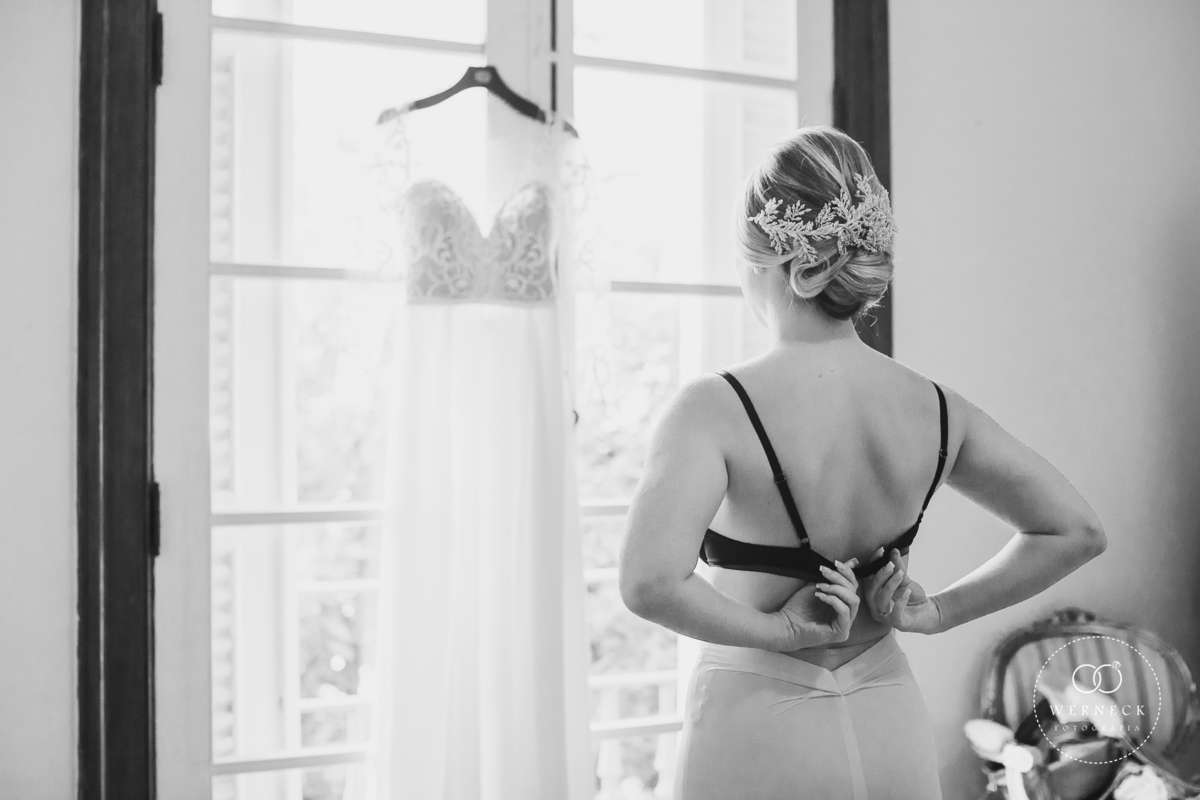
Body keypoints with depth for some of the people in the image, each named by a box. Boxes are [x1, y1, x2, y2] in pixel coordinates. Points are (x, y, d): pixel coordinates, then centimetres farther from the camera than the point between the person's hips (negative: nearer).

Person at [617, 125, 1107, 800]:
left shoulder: (717, 408, -19)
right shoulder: (934, 409, -5)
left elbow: (650, 584, -33)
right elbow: (1078, 531, 4)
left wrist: (782, 628, -17)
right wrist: (937, 611, 3)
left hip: (760, 732, -4)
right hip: (895, 729, 4)